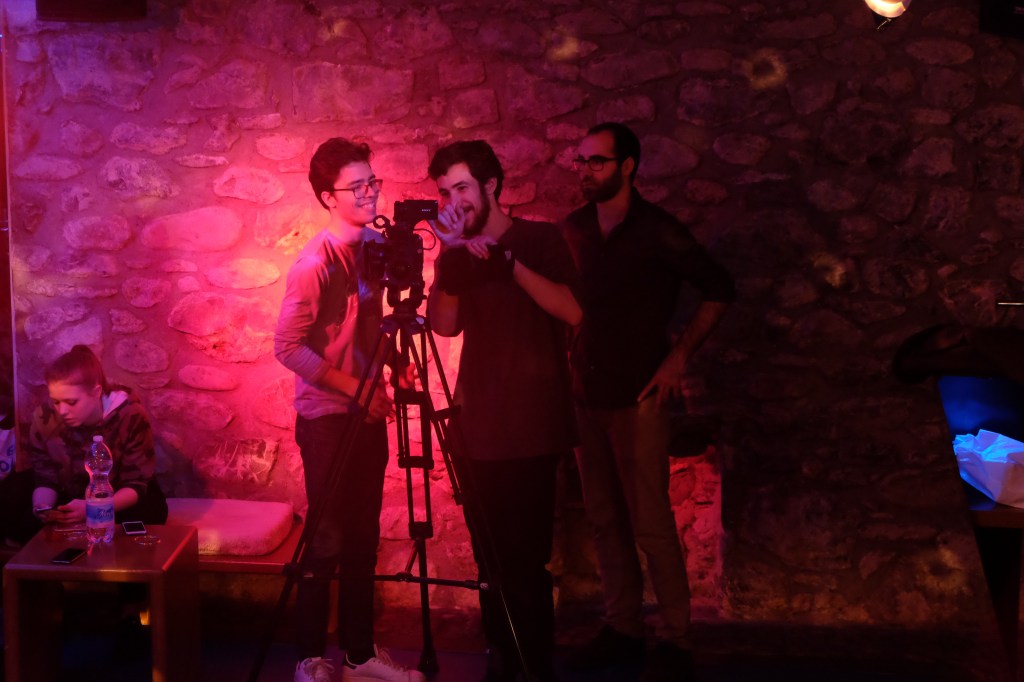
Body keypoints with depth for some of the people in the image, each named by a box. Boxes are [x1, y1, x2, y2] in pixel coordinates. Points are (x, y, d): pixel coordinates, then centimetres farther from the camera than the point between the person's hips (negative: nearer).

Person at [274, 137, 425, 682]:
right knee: (327, 541, 3)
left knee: (363, 539, 13)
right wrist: (354, 387, -17)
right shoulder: (316, 261, -17)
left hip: (367, 410, 7)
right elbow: (288, 346, -18)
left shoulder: (374, 245, 5)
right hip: (327, 416, -7)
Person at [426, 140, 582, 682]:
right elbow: (445, 324, -1)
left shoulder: (539, 239, 0)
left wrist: (510, 265, -21)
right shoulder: (459, 252, 14)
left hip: (529, 432, -5)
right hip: (476, 429, 5)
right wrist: (449, 261, -13)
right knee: (490, 558, 10)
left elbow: (572, 311, -15)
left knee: (523, 561, -7)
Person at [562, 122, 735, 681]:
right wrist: (569, 360, 9)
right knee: (604, 518, 10)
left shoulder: (656, 231, -8)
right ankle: (622, 630, 21)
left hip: (638, 396, -6)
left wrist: (679, 355, -9)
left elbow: (719, 289, -5)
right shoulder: (575, 228, 9)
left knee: (650, 523, -5)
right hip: (587, 393, 6)